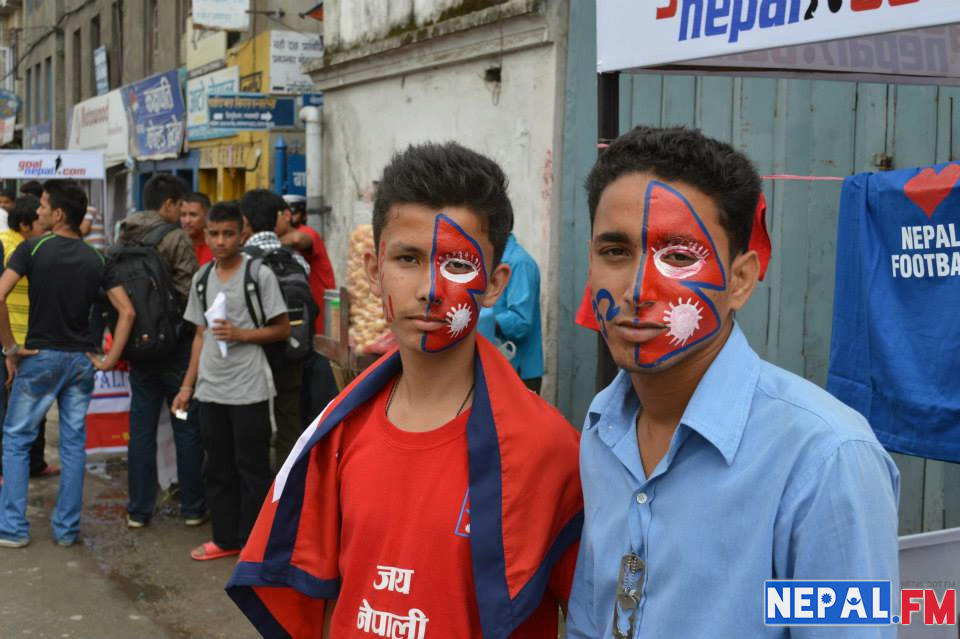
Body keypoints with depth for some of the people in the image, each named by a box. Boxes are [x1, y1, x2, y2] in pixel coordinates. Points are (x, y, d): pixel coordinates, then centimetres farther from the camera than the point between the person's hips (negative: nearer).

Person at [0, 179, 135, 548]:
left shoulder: (33, 249, -8)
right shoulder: (95, 259, 3)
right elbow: (126, 311, -2)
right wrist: (110, 359, 1)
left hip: (40, 356, -3)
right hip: (81, 359, 4)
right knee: (73, 444, 9)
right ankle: (67, 529, 14)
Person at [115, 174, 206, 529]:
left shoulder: (123, 239, 7)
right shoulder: (176, 239, -12)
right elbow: (189, 294, -17)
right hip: (175, 344, -5)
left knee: (141, 427, 10)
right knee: (187, 427, 5)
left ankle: (138, 510, 14)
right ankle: (193, 507, 12)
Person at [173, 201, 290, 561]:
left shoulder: (259, 274, -7)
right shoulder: (202, 278, 10)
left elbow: (283, 329, -5)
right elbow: (201, 335, 16)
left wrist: (240, 334, -17)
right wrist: (187, 385, 13)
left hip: (248, 390, -6)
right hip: (210, 389, 6)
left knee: (252, 469, 2)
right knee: (217, 468, 13)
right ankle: (226, 538, 26)